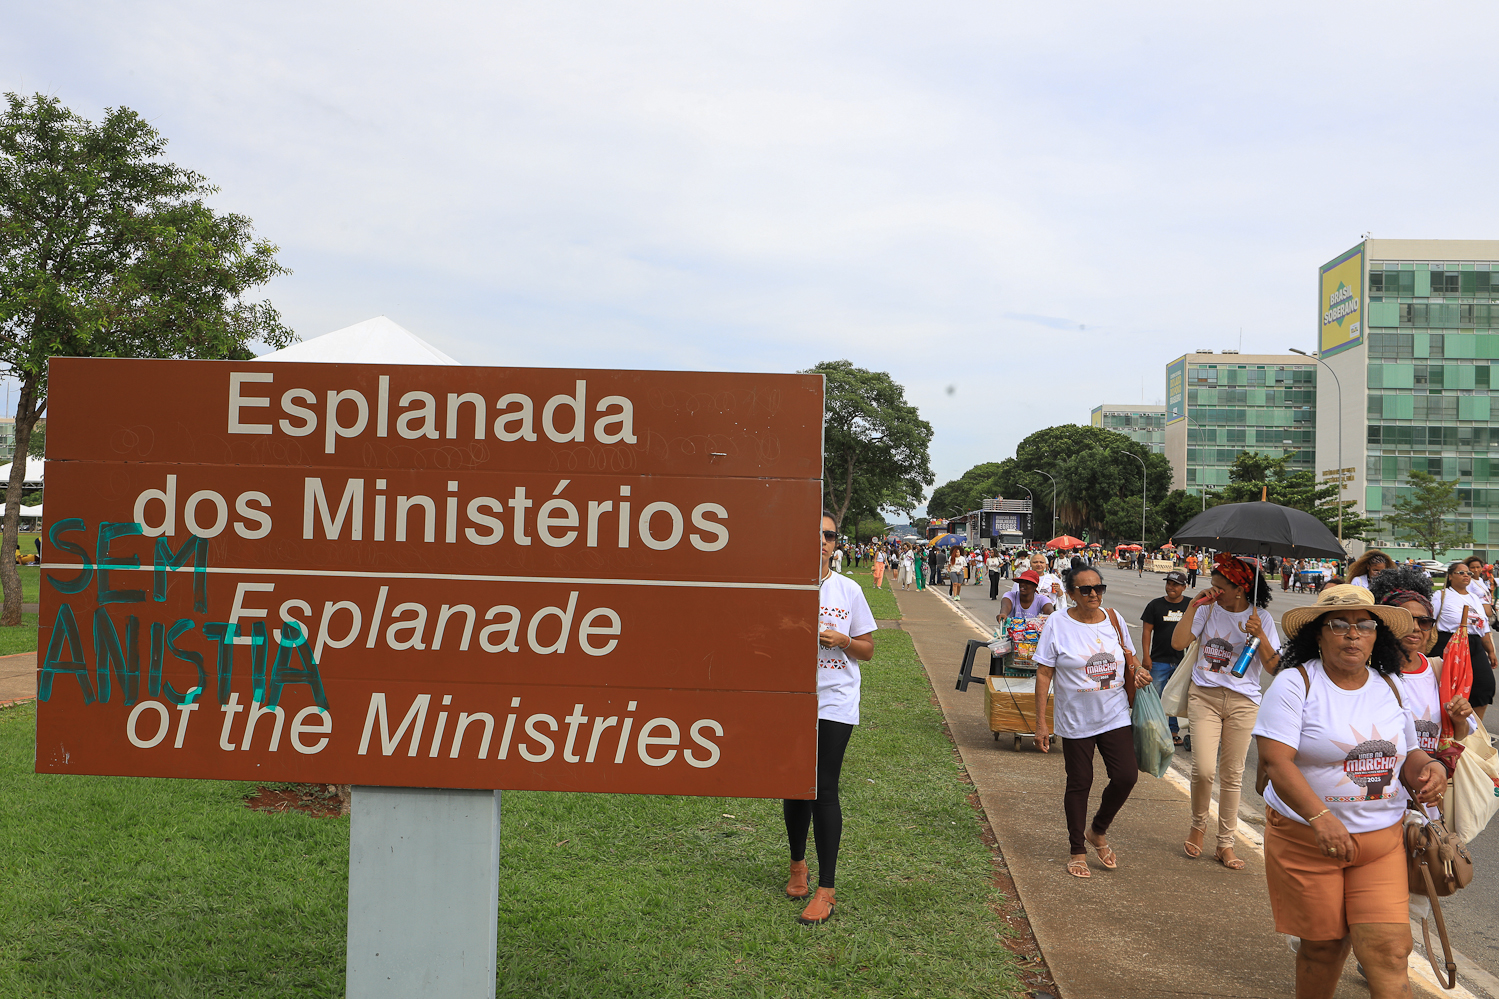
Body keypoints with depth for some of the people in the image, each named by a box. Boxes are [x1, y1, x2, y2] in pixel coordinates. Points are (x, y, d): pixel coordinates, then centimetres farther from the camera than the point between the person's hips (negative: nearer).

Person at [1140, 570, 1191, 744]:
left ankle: (1173, 731, 19)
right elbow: (1147, 631, 0)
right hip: (1159, 661, -1)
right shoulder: (1155, 605, 1)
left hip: (1182, 662, 2)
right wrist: (1146, 656, -6)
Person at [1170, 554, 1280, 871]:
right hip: (1204, 695, 0)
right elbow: (1178, 642, -8)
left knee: (1232, 774, 6)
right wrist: (1193, 606, -12)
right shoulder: (1207, 609, 2)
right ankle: (1198, 826, 17)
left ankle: (1225, 844, 18)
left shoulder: (1261, 618, 0)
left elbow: (1274, 666, -4)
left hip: (1243, 701, 0)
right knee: (1204, 769, -11)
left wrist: (1259, 634, -18)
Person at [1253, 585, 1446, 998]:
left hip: (1382, 840, 4)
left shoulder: (1389, 688, 8)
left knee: (1389, 950, -6)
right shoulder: (1295, 684, -10)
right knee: (1324, 945, 7)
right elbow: (1275, 761, -20)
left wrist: (1430, 768, -5)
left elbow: (1409, 753, 19)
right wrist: (1321, 818, -31)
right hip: (1307, 839, -4)